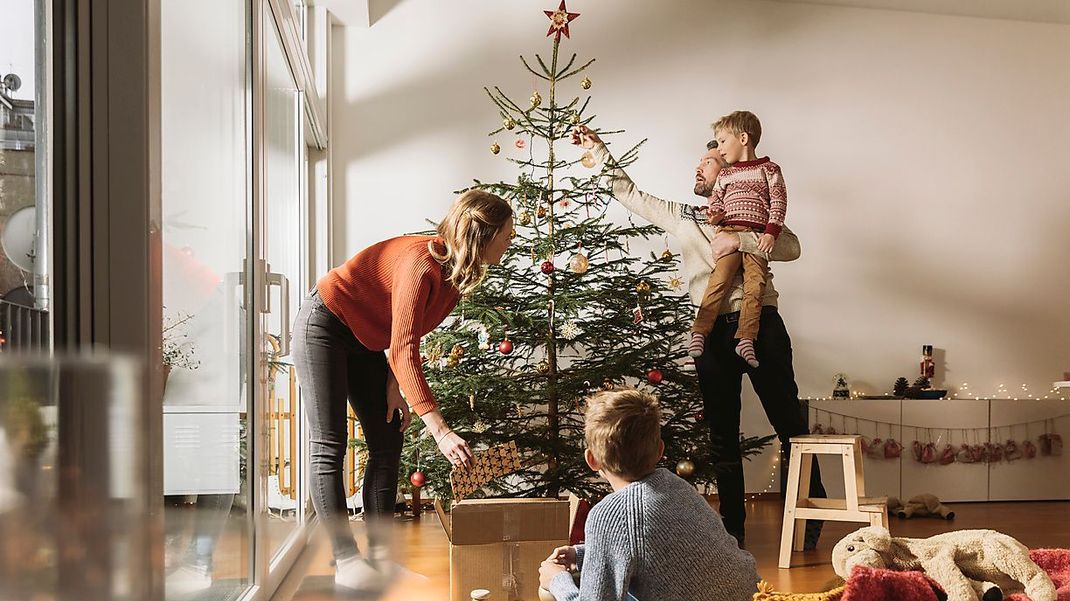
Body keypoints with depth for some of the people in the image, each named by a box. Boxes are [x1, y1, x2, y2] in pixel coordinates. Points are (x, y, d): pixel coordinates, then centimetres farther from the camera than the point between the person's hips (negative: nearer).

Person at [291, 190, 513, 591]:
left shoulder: (457, 270, -6)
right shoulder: (422, 264, -33)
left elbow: (406, 334, 3)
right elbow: (404, 350, -38)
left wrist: (394, 384, -8)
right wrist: (440, 430, -42)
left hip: (365, 340, 9)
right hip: (324, 327, -9)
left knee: (388, 443, 4)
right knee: (329, 447, -7)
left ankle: (379, 556, 7)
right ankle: (345, 562, -3)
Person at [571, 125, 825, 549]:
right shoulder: (682, 216, 18)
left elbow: (791, 247, -8)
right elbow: (630, 195, 22)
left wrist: (740, 240, -18)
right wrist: (597, 150, 20)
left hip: (759, 325, -4)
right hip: (712, 331, 4)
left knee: (789, 425, -1)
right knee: (722, 434, 8)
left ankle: (810, 519, 9)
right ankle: (732, 527, 17)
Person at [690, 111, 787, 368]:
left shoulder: (768, 169, 11)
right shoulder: (724, 175, 23)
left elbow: (779, 201, 5)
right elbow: (715, 202, 25)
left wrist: (771, 232, -7)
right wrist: (714, 216, 1)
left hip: (758, 235, -1)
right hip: (729, 231, 1)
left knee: (755, 284, -15)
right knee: (720, 279, -18)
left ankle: (745, 339, -17)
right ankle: (699, 332, -21)